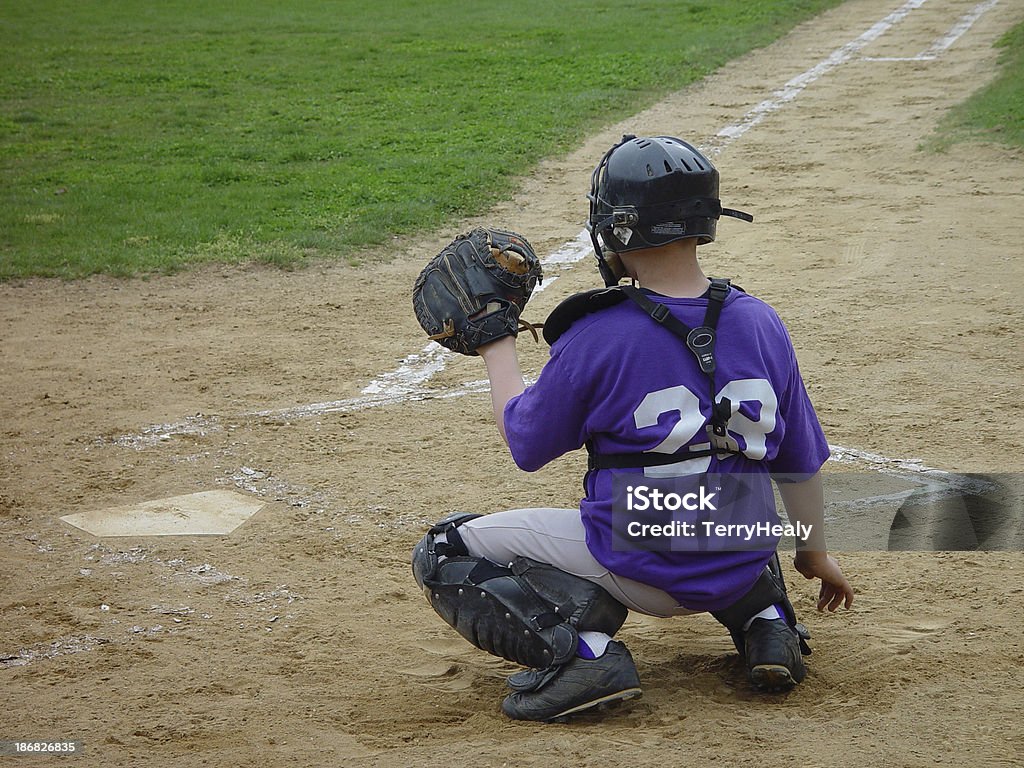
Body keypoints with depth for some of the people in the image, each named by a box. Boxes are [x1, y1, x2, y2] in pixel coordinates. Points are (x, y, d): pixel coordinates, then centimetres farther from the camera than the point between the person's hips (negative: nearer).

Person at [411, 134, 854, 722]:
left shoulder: (595, 339, -18)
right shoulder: (760, 324, -3)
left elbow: (526, 444, -1)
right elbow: (801, 462, 7)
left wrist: (498, 352, 15)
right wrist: (815, 552, 24)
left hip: (641, 576, -5)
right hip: (746, 562, 5)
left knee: (444, 551, 7)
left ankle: (582, 647, -13)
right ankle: (766, 620, 16)